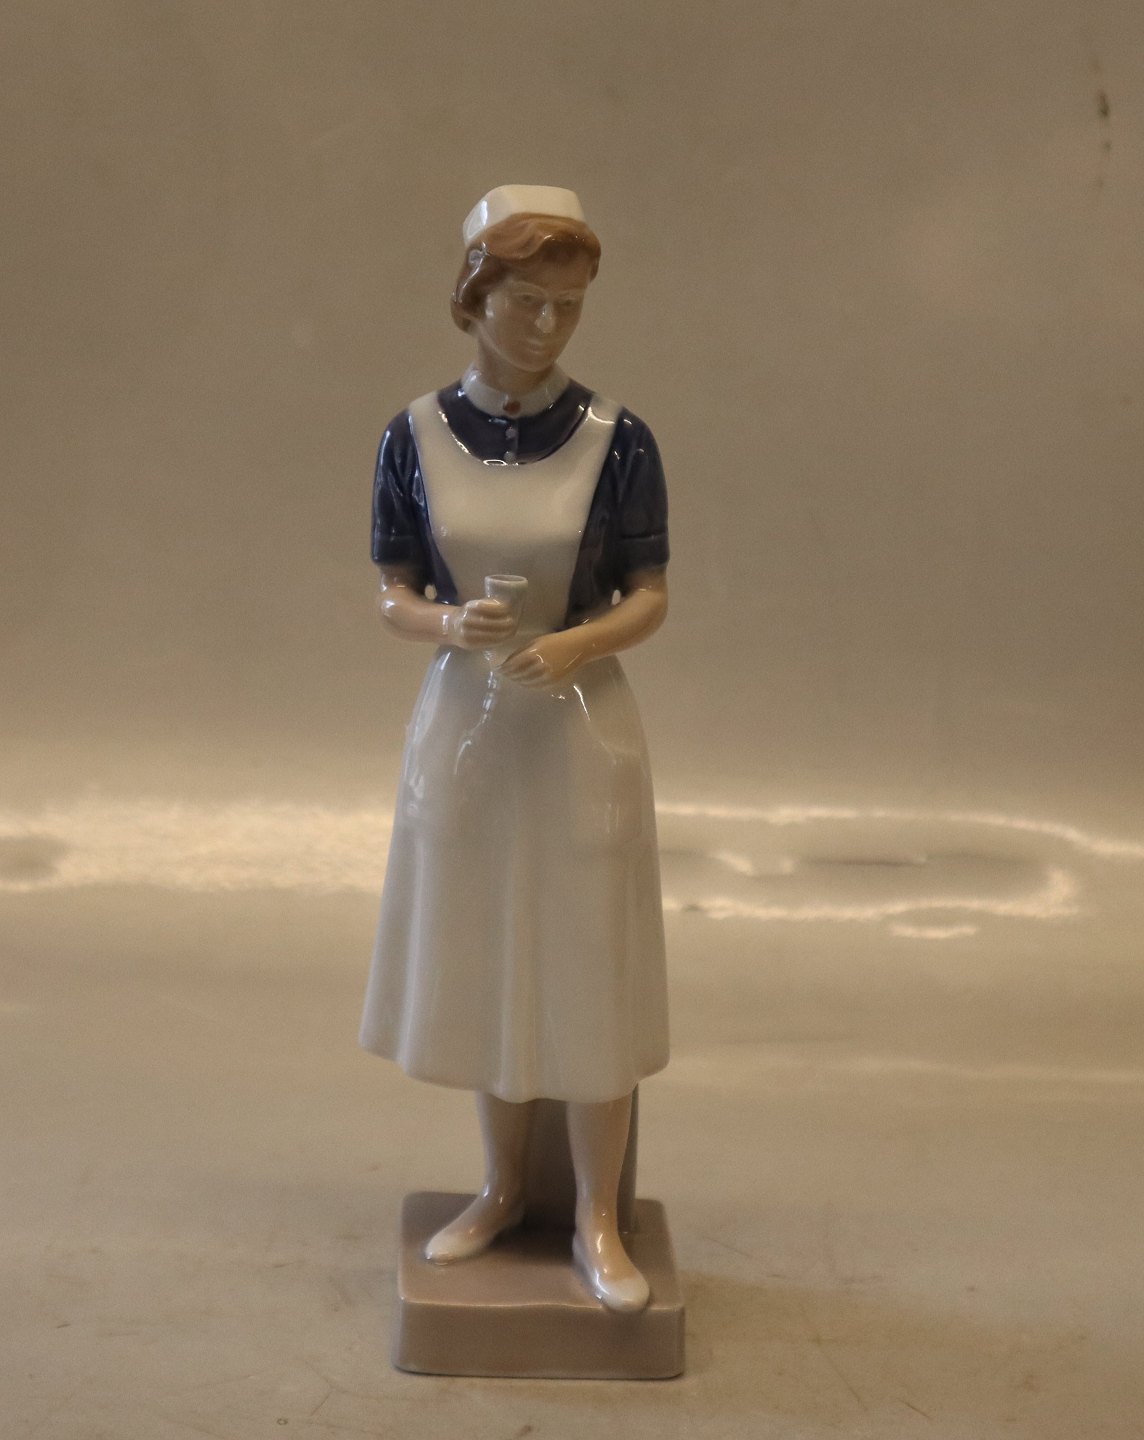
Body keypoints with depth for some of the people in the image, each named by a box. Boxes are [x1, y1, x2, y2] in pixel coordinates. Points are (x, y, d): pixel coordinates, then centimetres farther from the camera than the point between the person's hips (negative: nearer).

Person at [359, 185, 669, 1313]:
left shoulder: (615, 439, -7)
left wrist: (576, 643, -21)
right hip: (463, 724, 2)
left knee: (588, 971, 3)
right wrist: (449, 624, -20)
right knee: (483, 964, 12)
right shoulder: (417, 436, -2)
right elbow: (393, 597, 2)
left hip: (581, 728, -2)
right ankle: (502, 1190, 30)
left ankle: (596, 1220, 17)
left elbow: (650, 596, -2)